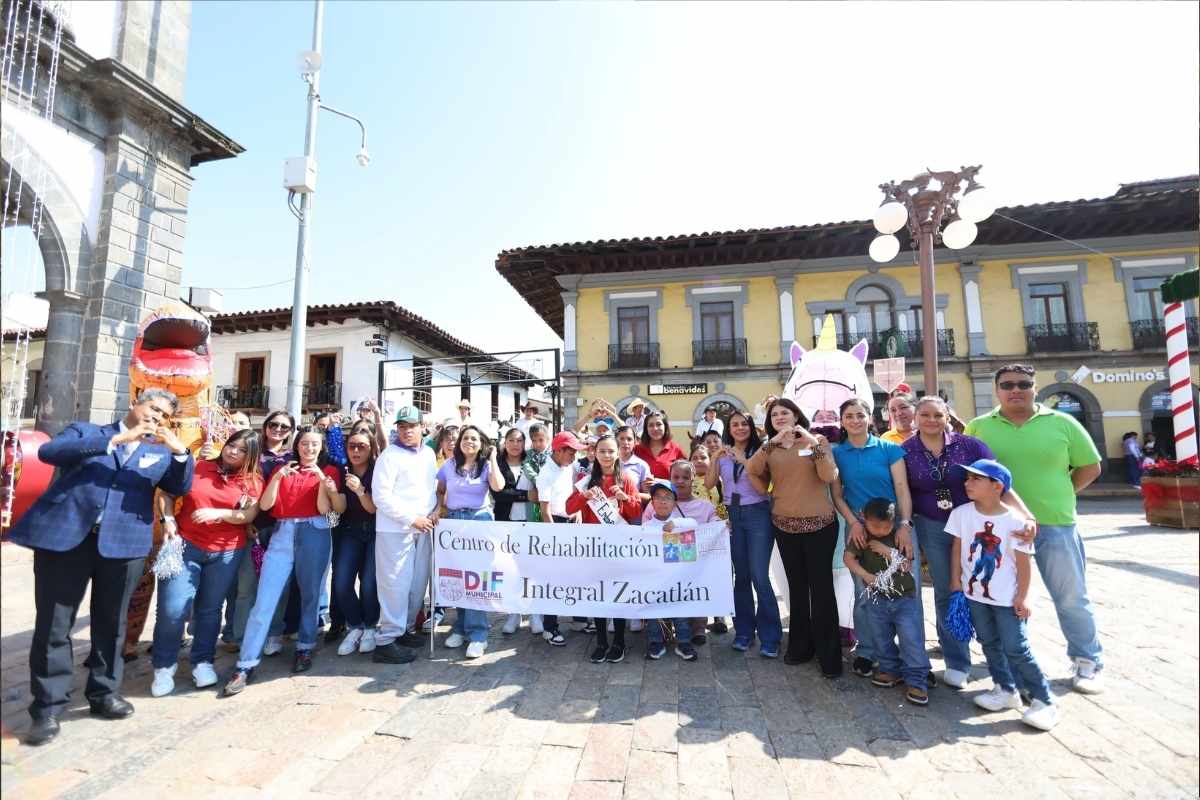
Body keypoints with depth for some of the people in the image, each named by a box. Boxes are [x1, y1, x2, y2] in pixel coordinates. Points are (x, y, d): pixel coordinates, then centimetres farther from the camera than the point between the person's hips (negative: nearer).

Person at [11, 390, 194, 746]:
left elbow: (181, 488, 2)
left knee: (111, 624, 11)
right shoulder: (85, 430, 11)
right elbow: (48, 451, -8)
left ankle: (104, 692, 26)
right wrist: (117, 439, -16)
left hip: (124, 541, 2)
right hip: (65, 534, -1)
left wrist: (179, 450, -14)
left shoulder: (161, 452, 13)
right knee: (53, 624, 4)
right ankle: (48, 707, 17)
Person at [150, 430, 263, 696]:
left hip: (226, 552, 0)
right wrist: (168, 519, -8)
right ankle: (164, 666, 18)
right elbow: (165, 493, 7)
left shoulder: (253, 481, 0)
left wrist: (217, 513, -21)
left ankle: (203, 661, 26)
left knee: (210, 608, 11)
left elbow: (249, 515, -8)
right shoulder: (197, 468, 3)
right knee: (172, 609, -3)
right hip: (185, 545, 0)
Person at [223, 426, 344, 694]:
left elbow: (324, 509, -3)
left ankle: (305, 648, 23)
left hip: (314, 534, -1)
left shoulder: (330, 471, 8)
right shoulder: (284, 469, 14)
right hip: (282, 534, 2)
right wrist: (278, 477, -11)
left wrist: (322, 479, -15)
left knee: (310, 594, 6)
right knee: (264, 600, -3)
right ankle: (246, 665, 5)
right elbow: (264, 505, 2)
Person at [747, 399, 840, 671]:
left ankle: (828, 654, 15)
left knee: (821, 587, 1)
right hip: (784, 525, 3)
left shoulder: (817, 441, -1)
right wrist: (772, 441, -17)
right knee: (796, 586, 15)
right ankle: (800, 646, 30)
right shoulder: (770, 448, 6)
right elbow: (753, 471, -11)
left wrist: (814, 443, -20)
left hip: (819, 524, -3)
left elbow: (829, 476, -14)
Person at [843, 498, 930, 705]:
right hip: (878, 599, 2)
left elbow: (907, 566, -12)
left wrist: (887, 551, -24)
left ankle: (916, 681, 9)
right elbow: (848, 557, -17)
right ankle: (891, 670, 34)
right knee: (882, 640, 15)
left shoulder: (899, 537, -10)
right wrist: (866, 575, -28)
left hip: (905, 598, -2)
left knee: (912, 641, -2)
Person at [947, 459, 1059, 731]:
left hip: (1007, 597, -4)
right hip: (974, 593, 4)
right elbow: (957, 549, 2)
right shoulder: (961, 513, -7)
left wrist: (1022, 596, -8)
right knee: (989, 644, 15)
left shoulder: (1014, 521, -16)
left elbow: (1023, 562, -9)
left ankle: (1044, 701, 17)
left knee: (1016, 649, -1)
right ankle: (1006, 690, 32)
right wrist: (956, 581, 3)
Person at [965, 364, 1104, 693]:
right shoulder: (978, 427, -1)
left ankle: (1088, 661, 31)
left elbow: (1090, 468, 8)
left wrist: (1057, 497, 0)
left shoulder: (1063, 423, 1)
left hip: (1055, 525, 0)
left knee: (1072, 598, 11)